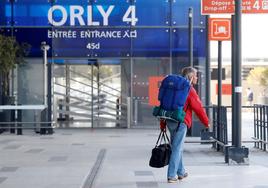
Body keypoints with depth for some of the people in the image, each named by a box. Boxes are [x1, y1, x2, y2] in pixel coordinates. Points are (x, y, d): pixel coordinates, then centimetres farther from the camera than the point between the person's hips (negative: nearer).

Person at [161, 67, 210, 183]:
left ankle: (180, 172, 28)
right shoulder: (190, 91, -8)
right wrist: (206, 122, 5)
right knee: (177, 149, -3)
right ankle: (172, 175, -3)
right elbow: (198, 108, -8)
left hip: (170, 121, 8)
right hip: (181, 122, -8)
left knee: (177, 147, 18)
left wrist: (162, 123, 21)